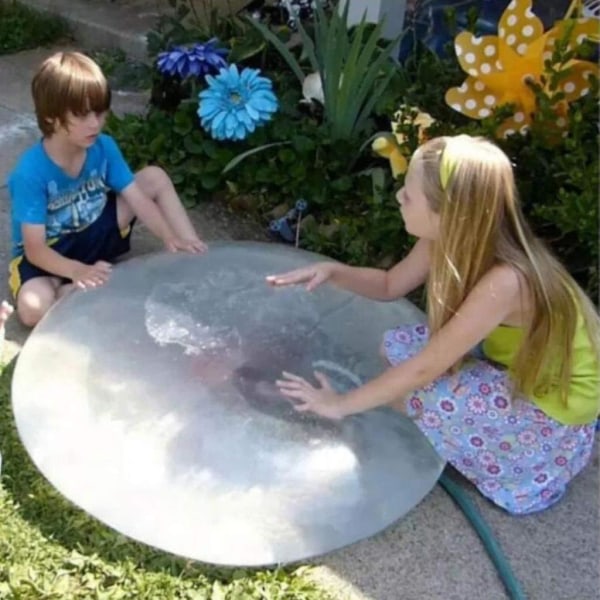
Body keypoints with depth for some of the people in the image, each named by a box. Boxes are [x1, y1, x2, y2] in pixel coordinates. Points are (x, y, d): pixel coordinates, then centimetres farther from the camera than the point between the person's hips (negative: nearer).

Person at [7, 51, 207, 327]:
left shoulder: (103, 147, -14)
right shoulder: (31, 173, -29)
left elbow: (138, 198, -12)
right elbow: (35, 249, -28)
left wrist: (171, 238, -27)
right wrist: (78, 270, -45)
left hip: (94, 232, 5)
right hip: (50, 253, -5)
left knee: (155, 177, -7)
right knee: (33, 308, -37)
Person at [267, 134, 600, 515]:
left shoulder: (504, 282, -37)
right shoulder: (449, 239, -14)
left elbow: (423, 369, -30)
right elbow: (391, 286, 4)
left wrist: (341, 405, -20)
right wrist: (334, 272, -15)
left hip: (556, 406, -7)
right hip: (515, 363, 7)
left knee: (433, 395, -29)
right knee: (399, 345, -4)